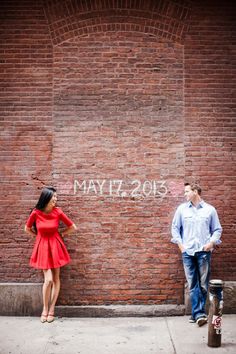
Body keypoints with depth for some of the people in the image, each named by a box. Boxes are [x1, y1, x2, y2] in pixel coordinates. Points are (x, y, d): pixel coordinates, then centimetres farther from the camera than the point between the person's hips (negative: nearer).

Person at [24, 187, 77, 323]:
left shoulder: (58, 212, -13)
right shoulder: (36, 213, -14)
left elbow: (73, 227, -2)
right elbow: (27, 229, 5)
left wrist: (61, 234, 5)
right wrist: (39, 236, 6)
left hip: (55, 246, 1)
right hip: (42, 247, -1)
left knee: (56, 278, 6)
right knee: (48, 279, -7)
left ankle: (51, 309, 19)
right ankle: (45, 309, 14)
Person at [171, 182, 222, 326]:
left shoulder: (210, 209, 4)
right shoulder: (182, 209, 7)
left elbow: (217, 229, 8)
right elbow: (175, 227, 11)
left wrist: (211, 243, -5)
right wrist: (180, 244, 2)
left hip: (204, 251, -1)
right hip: (187, 251, 1)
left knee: (203, 284, 1)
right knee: (192, 284, 0)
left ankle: (198, 312, 12)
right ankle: (199, 313, 4)